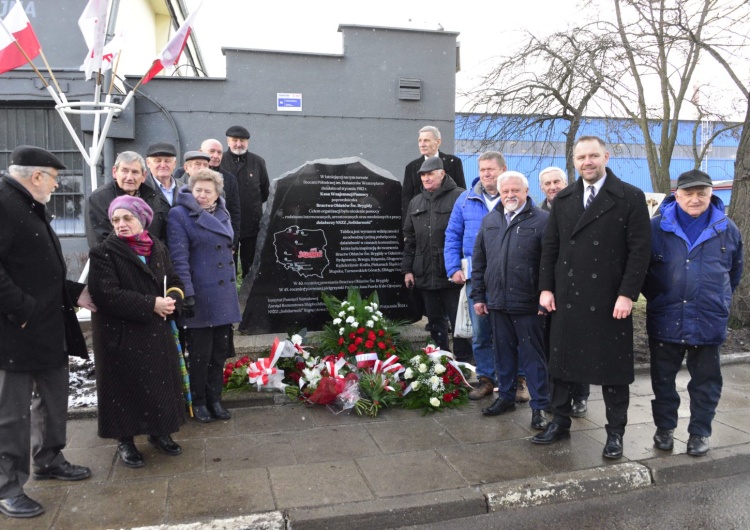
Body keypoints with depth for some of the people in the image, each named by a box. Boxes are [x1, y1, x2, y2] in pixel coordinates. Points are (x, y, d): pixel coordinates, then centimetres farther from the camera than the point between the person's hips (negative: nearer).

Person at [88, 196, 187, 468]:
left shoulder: (158, 248, 8)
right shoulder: (104, 252, -8)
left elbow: (174, 282, 11)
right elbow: (107, 295, -19)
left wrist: (171, 300, -12)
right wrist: (151, 304, -22)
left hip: (157, 333, 5)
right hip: (121, 334, -4)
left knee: (160, 382, 11)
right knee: (127, 386, 3)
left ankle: (159, 432, 29)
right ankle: (125, 440, 20)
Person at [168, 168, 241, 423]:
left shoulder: (222, 214, 12)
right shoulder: (179, 215, -9)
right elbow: (179, 258, -15)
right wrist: (187, 294, -21)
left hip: (224, 296, 6)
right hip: (200, 295, -6)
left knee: (220, 351, 13)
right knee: (201, 353, 5)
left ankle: (214, 399, 27)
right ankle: (198, 402, 23)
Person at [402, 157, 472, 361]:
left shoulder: (459, 198, -5)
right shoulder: (416, 202, 15)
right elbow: (409, 239, 17)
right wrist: (407, 269, 12)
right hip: (425, 274, 6)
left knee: (458, 320, 2)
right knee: (435, 321, 15)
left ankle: (462, 361, 14)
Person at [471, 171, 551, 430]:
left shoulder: (542, 220, -5)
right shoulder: (489, 220, 12)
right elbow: (478, 261, 14)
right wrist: (478, 296, 10)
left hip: (528, 304, -5)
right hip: (497, 302, 5)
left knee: (533, 356, 4)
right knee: (504, 353, 15)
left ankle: (540, 405, 14)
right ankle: (506, 397, 30)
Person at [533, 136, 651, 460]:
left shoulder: (630, 198, -3)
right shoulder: (563, 199, 9)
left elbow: (640, 249, -8)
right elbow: (550, 246, 10)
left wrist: (627, 294, -14)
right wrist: (546, 288, 3)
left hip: (610, 300, -4)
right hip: (567, 297, 4)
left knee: (612, 367, 7)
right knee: (562, 362, 11)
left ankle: (615, 432, 22)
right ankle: (560, 423, 27)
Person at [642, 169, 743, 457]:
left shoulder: (727, 229, 2)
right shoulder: (656, 227, -3)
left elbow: (735, 271, 17)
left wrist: (719, 301, 15)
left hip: (709, 322, 1)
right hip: (665, 319, 0)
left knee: (706, 380, 10)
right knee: (663, 378, 10)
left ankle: (700, 432, 25)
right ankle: (664, 428, 26)